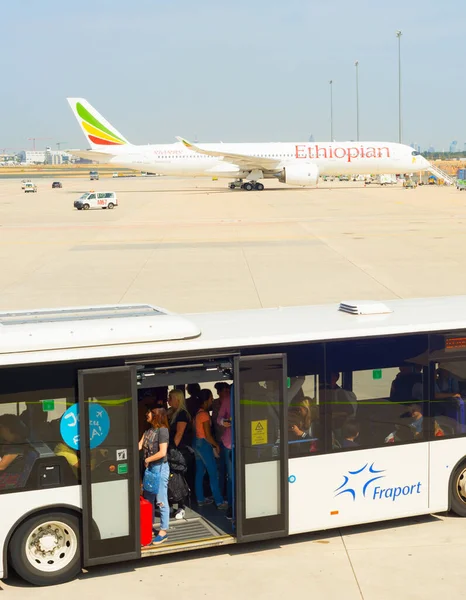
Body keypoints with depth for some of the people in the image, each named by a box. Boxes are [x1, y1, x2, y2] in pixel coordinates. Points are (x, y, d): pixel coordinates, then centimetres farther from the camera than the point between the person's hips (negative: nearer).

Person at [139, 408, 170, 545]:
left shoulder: (162, 430, -15)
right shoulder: (148, 430, 9)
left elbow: (162, 452, -19)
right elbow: (139, 446, 4)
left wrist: (148, 459, -9)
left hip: (160, 467, -9)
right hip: (149, 467, 9)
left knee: (161, 500, -2)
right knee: (148, 499, 16)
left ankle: (163, 531, 6)